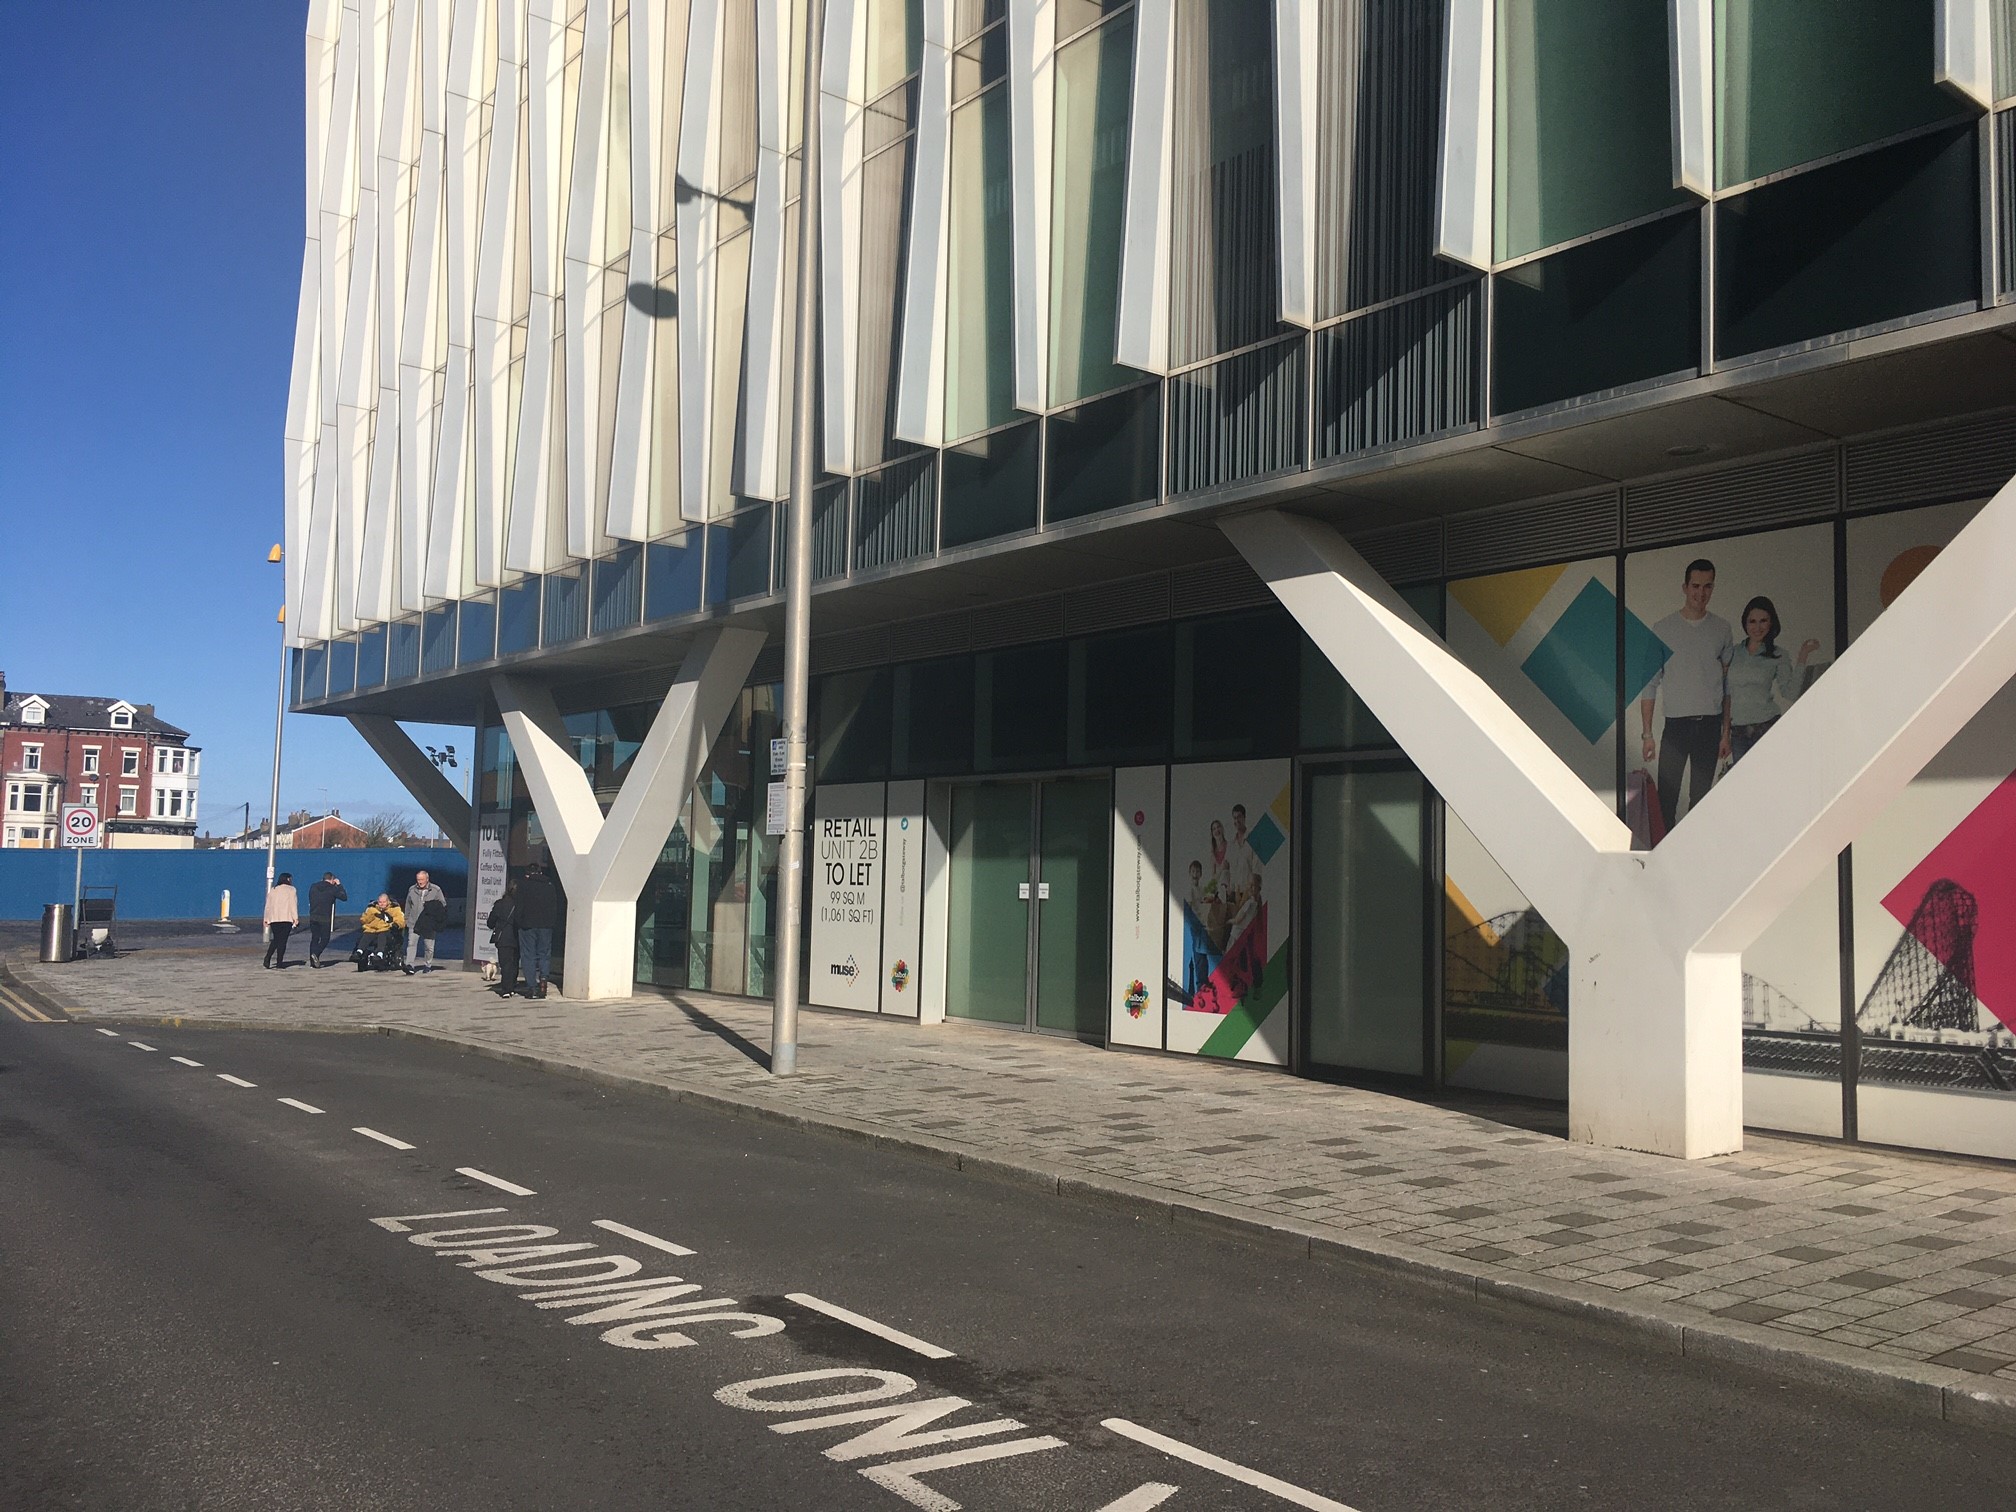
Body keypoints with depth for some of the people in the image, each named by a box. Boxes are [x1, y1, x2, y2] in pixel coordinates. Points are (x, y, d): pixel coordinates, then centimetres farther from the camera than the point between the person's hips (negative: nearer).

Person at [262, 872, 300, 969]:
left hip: (273, 919, 5)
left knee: (275, 940, 16)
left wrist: (266, 919, 19)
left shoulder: (272, 890, 16)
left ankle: (267, 959, 0)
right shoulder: (290, 889, 1)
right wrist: (296, 917, -8)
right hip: (286, 918, -5)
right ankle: (279, 964, -5)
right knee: (282, 941, -3)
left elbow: (268, 906, 16)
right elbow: (293, 904, -6)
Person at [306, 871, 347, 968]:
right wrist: (339, 885, 11)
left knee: (314, 938, 11)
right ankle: (316, 954, -19)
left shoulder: (313, 887, 10)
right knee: (325, 939, 3)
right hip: (325, 918, -5)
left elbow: (310, 900, 18)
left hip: (313, 917, 5)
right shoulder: (332, 889, -4)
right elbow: (344, 897, 3)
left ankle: (312, 960, 7)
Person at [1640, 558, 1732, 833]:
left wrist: (1726, 732, 5)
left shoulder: (1722, 630, 8)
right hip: (1676, 724, -2)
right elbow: (1649, 684, 3)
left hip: (1710, 725, 2)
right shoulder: (1662, 630, 3)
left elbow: (1729, 685, 11)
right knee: (1666, 798, -8)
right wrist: (1647, 733, -2)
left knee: (1701, 797, 6)